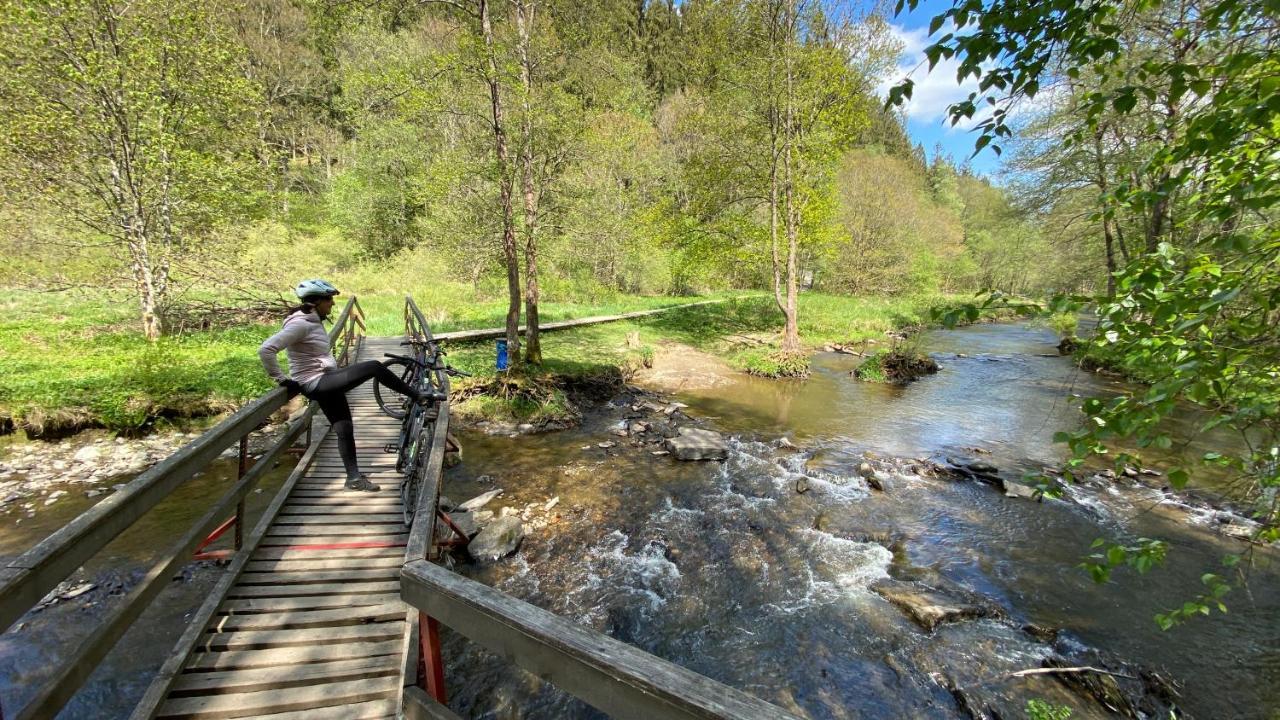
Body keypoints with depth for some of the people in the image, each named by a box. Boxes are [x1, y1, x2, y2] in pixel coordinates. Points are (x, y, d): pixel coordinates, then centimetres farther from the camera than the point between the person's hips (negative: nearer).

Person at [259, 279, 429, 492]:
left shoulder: (313, 321, 12)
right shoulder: (300, 324, -17)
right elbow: (266, 350, -23)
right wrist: (281, 379, -16)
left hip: (327, 382, 9)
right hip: (316, 384, -9)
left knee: (345, 429, 9)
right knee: (374, 367, -17)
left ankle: (354, 478, 17)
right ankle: (418, 397, -5)